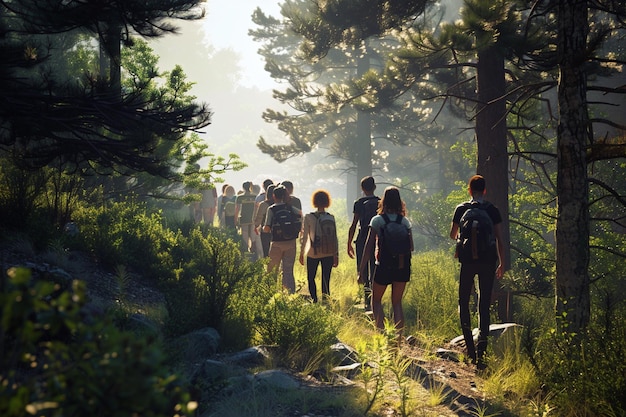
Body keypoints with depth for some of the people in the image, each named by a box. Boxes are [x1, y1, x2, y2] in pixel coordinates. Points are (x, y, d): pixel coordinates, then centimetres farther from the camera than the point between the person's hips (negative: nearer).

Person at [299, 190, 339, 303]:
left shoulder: (308, 217, -7)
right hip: (329, 254, 2)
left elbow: (304, 236, -4)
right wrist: (336, 255, 9)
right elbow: (335, 238, 1)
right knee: (326, 280, 7)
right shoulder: (331, 218, -1)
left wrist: (301, 253, 6)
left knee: (311, 278, 12)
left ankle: (315, 300, 1)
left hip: (313, 253, -2)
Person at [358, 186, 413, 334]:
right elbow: (411, 247, 2)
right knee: (397, 302, 14)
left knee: (376, 300, 14)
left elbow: (368, 247, -8)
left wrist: (361, 270, -5)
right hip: (402, 267, 3)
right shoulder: (405, 221, 1)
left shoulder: (377, 220, -7)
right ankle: (399, 336, 8)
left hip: (383, 267, -3)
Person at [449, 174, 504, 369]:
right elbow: (499, 238, 0)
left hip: (468, 260, -1)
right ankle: (481, 351, -7)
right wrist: (501, 263, 8)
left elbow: (452, 234, 10)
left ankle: (470, 349, 5)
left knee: (464, 302, 13)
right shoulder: (492, 210, 0)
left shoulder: (461, 209, -1)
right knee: (484, 305, 3)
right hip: (488, 260, 1)